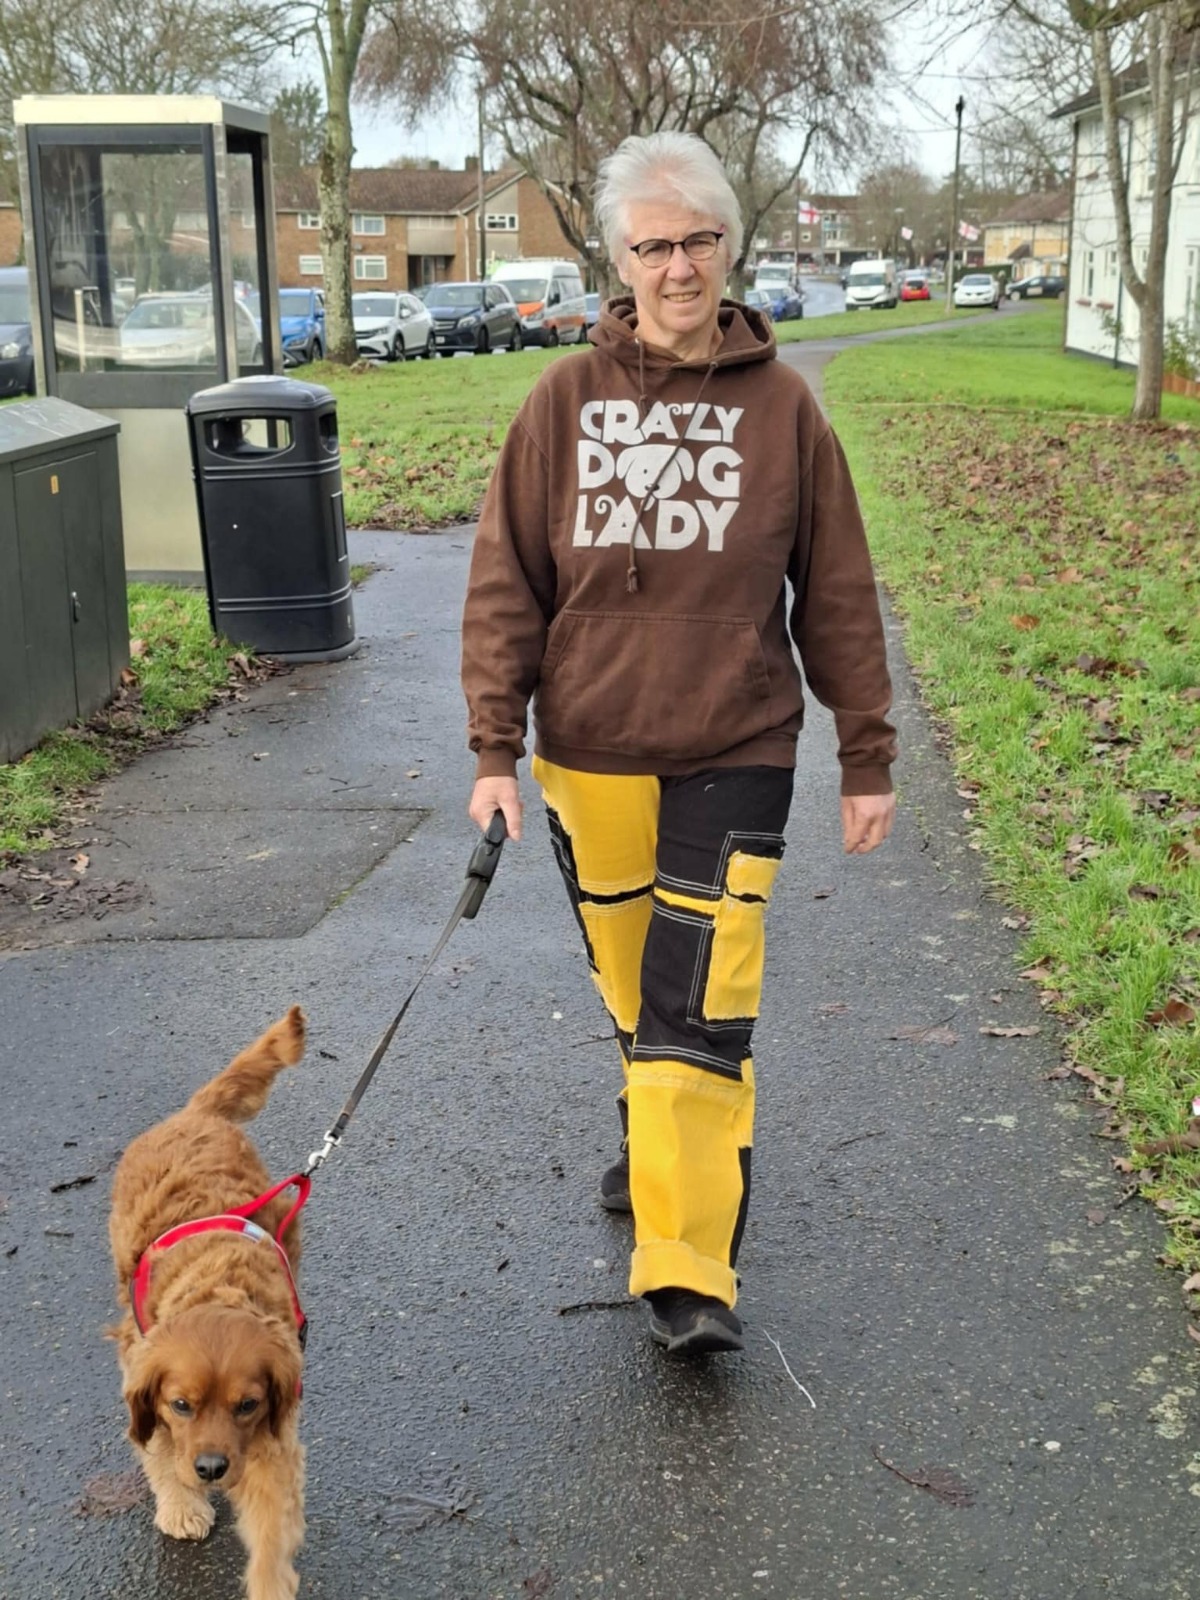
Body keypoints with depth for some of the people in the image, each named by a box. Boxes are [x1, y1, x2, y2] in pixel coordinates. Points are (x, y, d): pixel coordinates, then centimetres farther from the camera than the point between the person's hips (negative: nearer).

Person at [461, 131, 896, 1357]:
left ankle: (687, 1274, -3)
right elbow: (505, 581, 0)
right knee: (629, 982, 17)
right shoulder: (565, 401, 0)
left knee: (698, 1006, -8)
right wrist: (495, 748, -6)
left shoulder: (780, 406, -1)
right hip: (591, 751, 2)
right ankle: (658, 1138, 43)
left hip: (734, 753, -2)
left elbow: (837, 595, 3)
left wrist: (867, 759, 3)